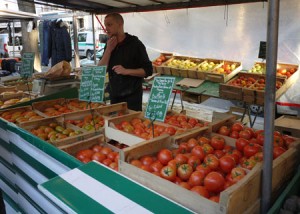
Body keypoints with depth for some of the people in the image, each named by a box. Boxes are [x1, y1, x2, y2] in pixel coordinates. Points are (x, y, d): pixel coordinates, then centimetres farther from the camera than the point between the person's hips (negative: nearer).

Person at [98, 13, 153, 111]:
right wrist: (108, 50, -11)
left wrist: (126, 71, -23)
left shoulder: (135, 44, -9)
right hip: (114, 96, 5)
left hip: (132, 97, -5)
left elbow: (148, 70, -12)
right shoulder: (109, 44, 8)